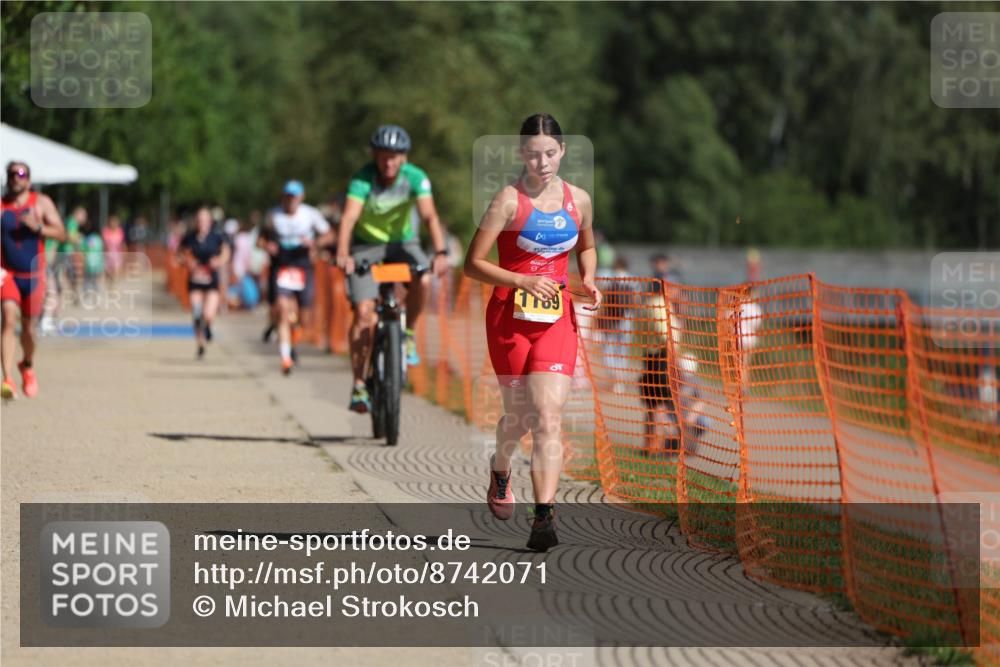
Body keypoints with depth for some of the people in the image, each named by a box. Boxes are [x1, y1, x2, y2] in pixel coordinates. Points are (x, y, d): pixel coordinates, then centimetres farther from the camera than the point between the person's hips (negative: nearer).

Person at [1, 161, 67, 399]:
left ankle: (28, 366, 43)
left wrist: (38, 228, -21)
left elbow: (61, 234, -4)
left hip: (33, 275, 1)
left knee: (28, 326, 11)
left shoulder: (42, 203, -1)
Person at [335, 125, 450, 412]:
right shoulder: (362, 180, -23)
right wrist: (343, 255, -53)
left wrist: (441, 252, -45)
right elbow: (349, 218, -36)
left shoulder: (416, 178, -18)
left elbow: (429, 216, -29)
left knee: (421, 280, -30)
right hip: (366, 246, -2)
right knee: (364, 311, -16)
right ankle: (359, 385, -11)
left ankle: (408, 334, -4)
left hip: (402, 243, 2)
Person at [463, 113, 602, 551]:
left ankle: (544, 515, -17)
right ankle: (500, 470, 45)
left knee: (548, 415, -12)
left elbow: (587, 247, 25)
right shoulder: (510, 199, -8)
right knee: (519, 415, 11)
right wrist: (523, 281, -21)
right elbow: (473, 264, -9)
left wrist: (588, 281, 5)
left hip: (556, 318, 2)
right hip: (509, 316, -2)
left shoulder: (579, 200, 5)